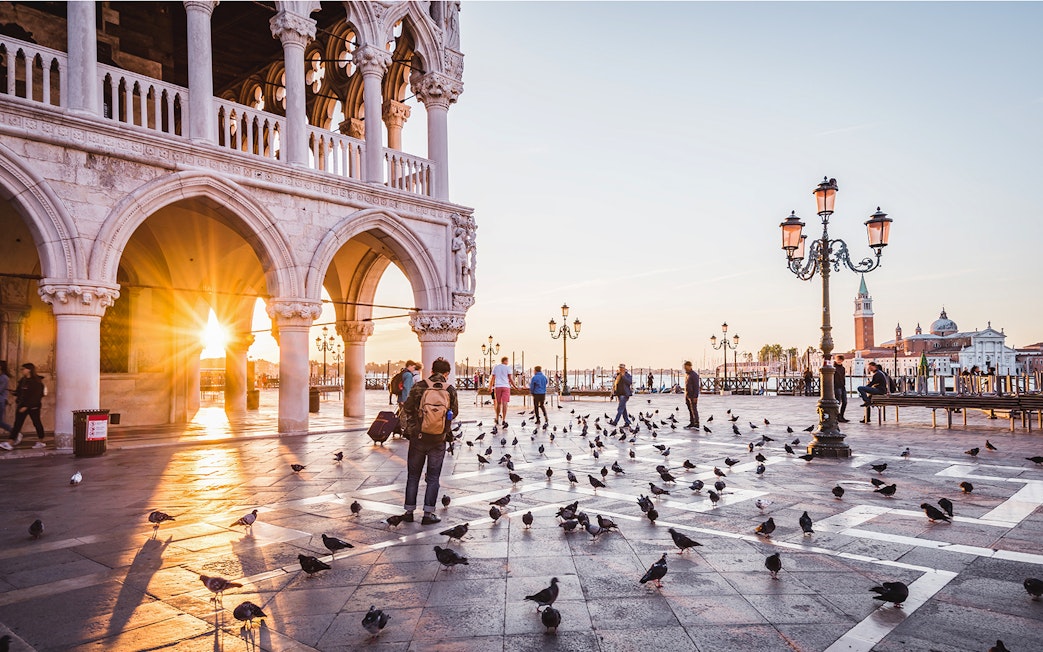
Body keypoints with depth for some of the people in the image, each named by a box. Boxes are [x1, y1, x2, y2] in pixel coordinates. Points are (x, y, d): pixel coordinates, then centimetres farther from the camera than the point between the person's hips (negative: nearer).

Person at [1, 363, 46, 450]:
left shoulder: (36, 382, -13)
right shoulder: (22, 380, 9)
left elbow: (35, 396, -17)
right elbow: (18, 392, 16)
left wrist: (26, 406, -21)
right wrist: (17, 402, 4)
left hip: (33, 406, -7)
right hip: (22, 405, 7)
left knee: (36, 423, 4)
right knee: (17, 424, 0)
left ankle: (41, 442, 15)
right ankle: (11, 444, -2)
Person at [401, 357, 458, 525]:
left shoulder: (418, 387, -8)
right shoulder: (451, 390, -5)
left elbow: (408, 409, -3)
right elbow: (454, 413, 2)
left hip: (418, 437, 0)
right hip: (439, 440, 0)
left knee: (413, 476, 13)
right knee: (433, 477, 10)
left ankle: (409, 511, 18)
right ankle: (428, 514, 10)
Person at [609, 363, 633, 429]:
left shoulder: (628, 375, -3)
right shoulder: (617, 375, 15)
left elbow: (630, 382, -20)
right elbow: (614, 384, 21)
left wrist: (623, 376, -19)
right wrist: (613, 393, 17)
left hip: (624, 394, -8)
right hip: (619, 393, 8)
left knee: (620, 408, -12)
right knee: (623, 409, 10)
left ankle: (615, 422, -17)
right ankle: (627, 423, 16)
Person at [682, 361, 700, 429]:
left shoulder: (694, 374, -13)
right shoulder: (686, 374, 14)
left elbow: (696, 386, -16)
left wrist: (695, 397, -19)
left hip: (693, 395, -8)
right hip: (687, 395, 8)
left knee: (694, 409, -8)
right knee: (690, 410, 9)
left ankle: (696, 423, -5)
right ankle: (691, 423, 13)